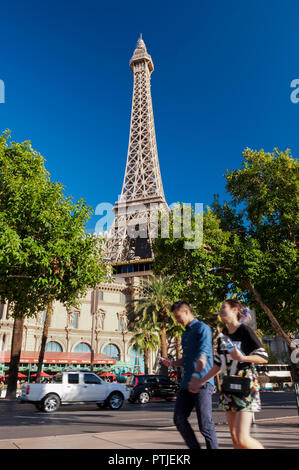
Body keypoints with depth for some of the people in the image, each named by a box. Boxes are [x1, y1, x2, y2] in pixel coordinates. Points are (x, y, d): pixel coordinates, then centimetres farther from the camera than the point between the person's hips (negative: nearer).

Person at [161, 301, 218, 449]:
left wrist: (196, 375, -30)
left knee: (205, 424, -3)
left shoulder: (202, 328, -6)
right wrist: (172, 363, 10)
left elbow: (203, 355, -19)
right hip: (186, 383, 8)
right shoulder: (185, 334, 21)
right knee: (179, 419, 5)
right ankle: (194, 447, 18)